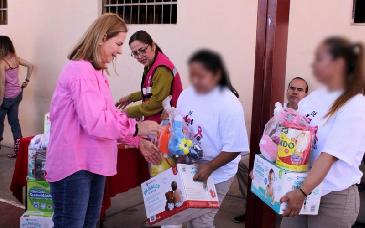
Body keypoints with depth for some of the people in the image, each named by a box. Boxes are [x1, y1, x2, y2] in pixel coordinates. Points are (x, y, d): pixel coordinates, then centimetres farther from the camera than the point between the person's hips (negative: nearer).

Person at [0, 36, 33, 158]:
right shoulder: (16, 58, -1)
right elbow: (30, 66, 6)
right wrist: (27, 80, 10)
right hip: (18, 94, 7)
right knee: (14, 120, 12)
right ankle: (18, 147, 12)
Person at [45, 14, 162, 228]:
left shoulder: (96, 72, 15)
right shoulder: (81, 70, -19)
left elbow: (110, 115, 15)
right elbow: (95, 122, -27)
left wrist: (138, 141, 7)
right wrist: (136, 128, -17)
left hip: (92, 163, 10)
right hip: (74, 166, -10)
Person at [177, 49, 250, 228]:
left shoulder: (229, 105, -22)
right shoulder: (186, 95, -4)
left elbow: (234, 148, -21)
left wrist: (209, 168, -27)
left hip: (217, 174, -6)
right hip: (189, 169, 6)